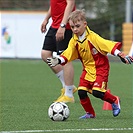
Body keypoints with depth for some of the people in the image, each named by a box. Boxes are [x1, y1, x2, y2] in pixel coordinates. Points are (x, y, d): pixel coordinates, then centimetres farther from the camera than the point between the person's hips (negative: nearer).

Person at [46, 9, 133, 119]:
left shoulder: (92, 37, -19)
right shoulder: (74, 41, -1)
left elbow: (109, 45, -23)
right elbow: (67, 55, -3)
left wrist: (121, 55, -29)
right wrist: (58, 61, -21)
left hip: (100, 68, -6)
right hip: (87, 69, 6)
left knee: (96, 92, -19)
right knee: (81, 91, -7)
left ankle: (114, 101, 9)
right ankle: (90, 113, 14)